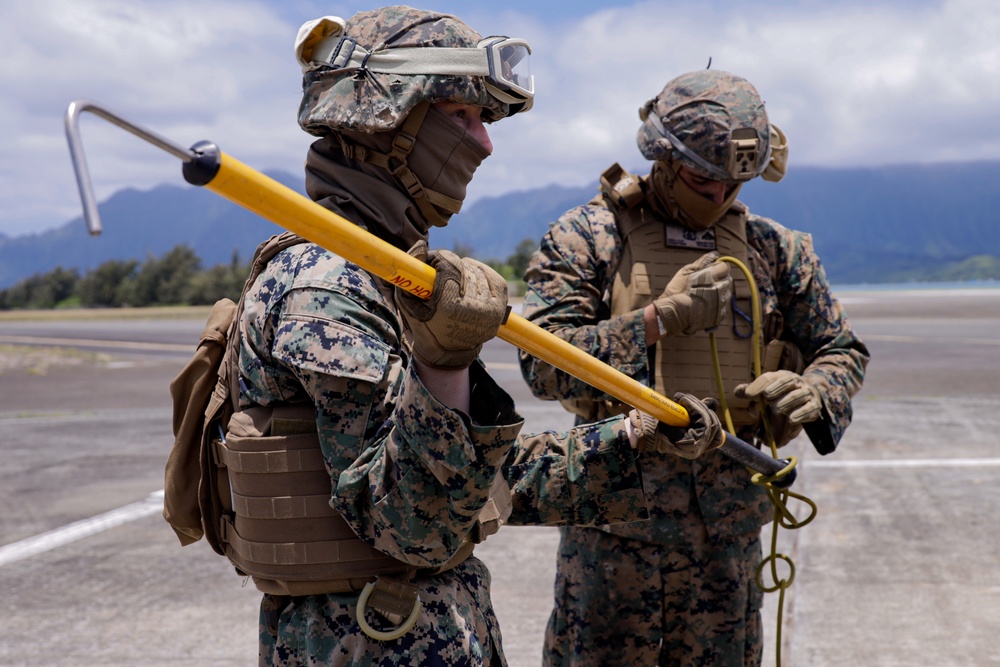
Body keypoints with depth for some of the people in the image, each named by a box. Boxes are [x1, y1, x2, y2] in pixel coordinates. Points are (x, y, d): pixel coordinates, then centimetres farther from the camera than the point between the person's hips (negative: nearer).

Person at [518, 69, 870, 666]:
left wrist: (812, 392, -11)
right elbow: (543, 364, -14)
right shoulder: (586, 238, -5)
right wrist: (659, 320, -22)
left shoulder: (774, 250, 7)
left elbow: (844, 350, 13)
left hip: (730, 518, 4)